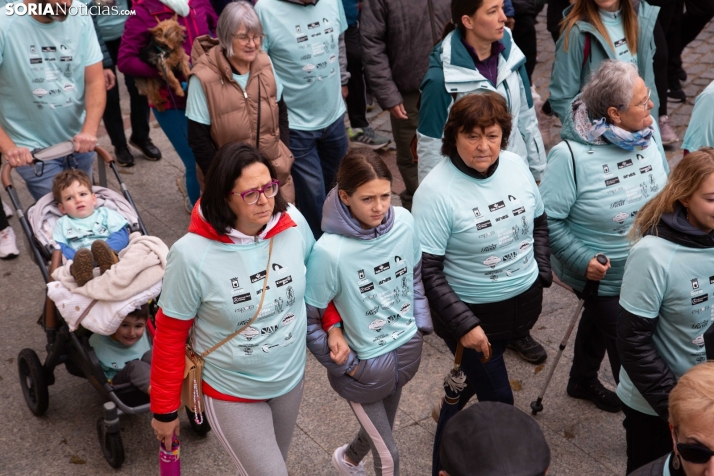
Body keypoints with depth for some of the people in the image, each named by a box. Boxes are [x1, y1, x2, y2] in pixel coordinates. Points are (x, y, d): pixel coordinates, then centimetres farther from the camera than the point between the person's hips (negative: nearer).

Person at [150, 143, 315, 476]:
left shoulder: (293, 223, -18)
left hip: (291, 378, 4)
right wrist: (164, 408, -7)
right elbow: (170, 334, -15)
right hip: (231, 392, -4)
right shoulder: (192, 255, -27)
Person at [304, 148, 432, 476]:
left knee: (382, 429, 30)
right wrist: (346, 365, -14)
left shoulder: (405, 222, -15)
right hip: (363, 364, -5)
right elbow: (306, 319, -19)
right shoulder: (330, 251, -30)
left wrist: (421, 324, 3)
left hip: (407, 349, 6)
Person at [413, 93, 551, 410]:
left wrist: (542, 272, 2)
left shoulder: (517, 165, -6)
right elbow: (427, 270, -21)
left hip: (526, 300, 6)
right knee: (498, 403, 5)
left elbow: (539, 221, 12)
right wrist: (463, 324, -22)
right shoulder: (436, 190, -23)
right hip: (472, 312, -5)